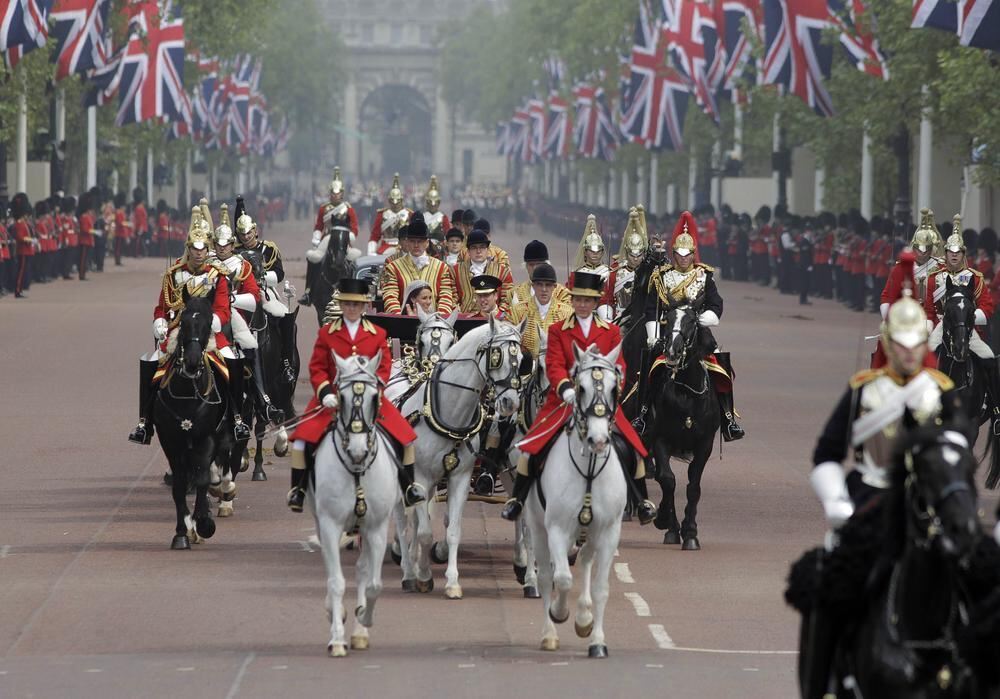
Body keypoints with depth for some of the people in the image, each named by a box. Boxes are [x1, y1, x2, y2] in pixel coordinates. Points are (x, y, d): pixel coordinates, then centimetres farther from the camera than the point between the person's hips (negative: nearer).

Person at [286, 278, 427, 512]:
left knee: (406, 436, -7)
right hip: (333, 400, -1)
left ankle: (408, 486, 10)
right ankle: (298, 489, -4)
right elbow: (317, 368, 2)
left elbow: (384, 367, 4)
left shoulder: (377, 334, 7)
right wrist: (325, 393, -15)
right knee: (303, 439, -19)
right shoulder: (327, 333, 5)